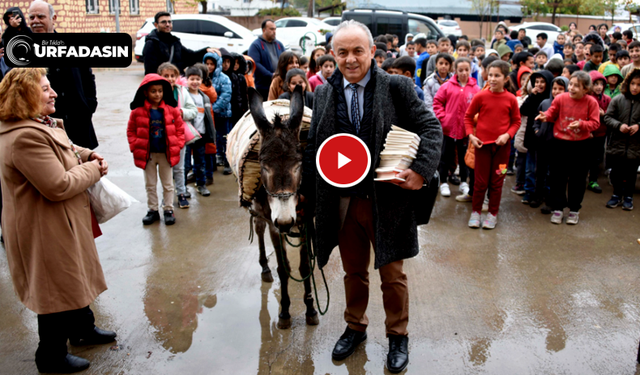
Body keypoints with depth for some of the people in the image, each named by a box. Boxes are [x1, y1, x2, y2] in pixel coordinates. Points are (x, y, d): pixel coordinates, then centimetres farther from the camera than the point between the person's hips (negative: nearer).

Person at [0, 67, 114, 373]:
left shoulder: (41, 125, 6)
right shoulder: (25, 137, -29)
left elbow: (63, 150, 22)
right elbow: (59, 186, -30)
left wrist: (88, 155, 1)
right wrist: (93, 170, -15)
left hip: (63, 222, 11)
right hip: (45, 231, -11)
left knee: (75, 277, 25)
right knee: (58, 289, 5)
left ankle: (83, 329, 46)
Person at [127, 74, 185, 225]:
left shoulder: (171, 110, -6)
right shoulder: (137, 112, -7)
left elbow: (180, 128, 3)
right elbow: (131, 131, 2)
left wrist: (177, 145, -5)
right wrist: (135, 146, -5)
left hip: (166, 153, 0)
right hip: (147, 154, 0)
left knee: (167, 184, 11)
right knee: (150, 184, 13)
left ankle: (168, 209, 23)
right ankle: (153, 210, 26)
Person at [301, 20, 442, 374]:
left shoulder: (397, 87, -7)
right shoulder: (323, 94, 3)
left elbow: (431, 127, -6)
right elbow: (313, 147, 8)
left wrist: (421, 170, -20)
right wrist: (310, 195, 5)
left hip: (387, 199, -3)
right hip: (342, 201, 3)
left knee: (392, 274, 12)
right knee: (353, 271, 19)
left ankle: (398, 337, 33)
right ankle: (355, 327, 41)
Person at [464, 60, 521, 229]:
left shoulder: (511, 99, -4)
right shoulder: (480, 96, -7)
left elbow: (516, 121, 6)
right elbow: (468, 116, 4)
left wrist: (507, 134, -11)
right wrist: (471, 135, -8)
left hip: (502, 145, 1)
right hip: (482, 143, -1)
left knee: (497, 181, 10)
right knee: (480, 181, 5)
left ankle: (493, 214, 23)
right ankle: (476, 212, 22)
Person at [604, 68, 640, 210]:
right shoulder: (618, 100, -4)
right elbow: (608, 117, -2)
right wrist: (619, 125, -17)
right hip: (617, 145, 1)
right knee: (616, 172, 14)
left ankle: (628, 197, 30)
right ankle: (617, 195, 32)